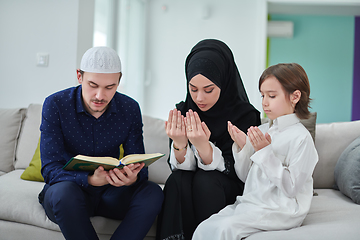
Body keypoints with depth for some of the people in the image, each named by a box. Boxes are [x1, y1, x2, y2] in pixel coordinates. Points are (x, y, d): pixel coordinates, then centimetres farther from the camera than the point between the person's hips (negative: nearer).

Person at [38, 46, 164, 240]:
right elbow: (50, 169, -20)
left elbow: (139, 165, -6)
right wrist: (90, 179, -40)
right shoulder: (55, 105, -14)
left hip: (110, 193, 3)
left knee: (152, 193, -25)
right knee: (64, 190, -37)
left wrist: (132, 178, -32)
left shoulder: (130, 109, -5)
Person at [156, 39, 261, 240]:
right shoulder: (183, 111, -2)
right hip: (186, 188, 3)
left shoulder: (245, 115, -12)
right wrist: (179, 145, -29)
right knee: (177, 180, -28)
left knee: (204, 180, -31)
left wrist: (203, 146, -34)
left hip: (230, 190, -2)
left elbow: (234, 171, -16)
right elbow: (180, 167, -6)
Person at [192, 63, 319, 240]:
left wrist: (265, 152, -20)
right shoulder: (263, 130, 12)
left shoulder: (301, 137, -10)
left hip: (280, 209, -6)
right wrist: (242, 147, -3)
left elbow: (291, 188, -16)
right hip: (250, 203, 7)